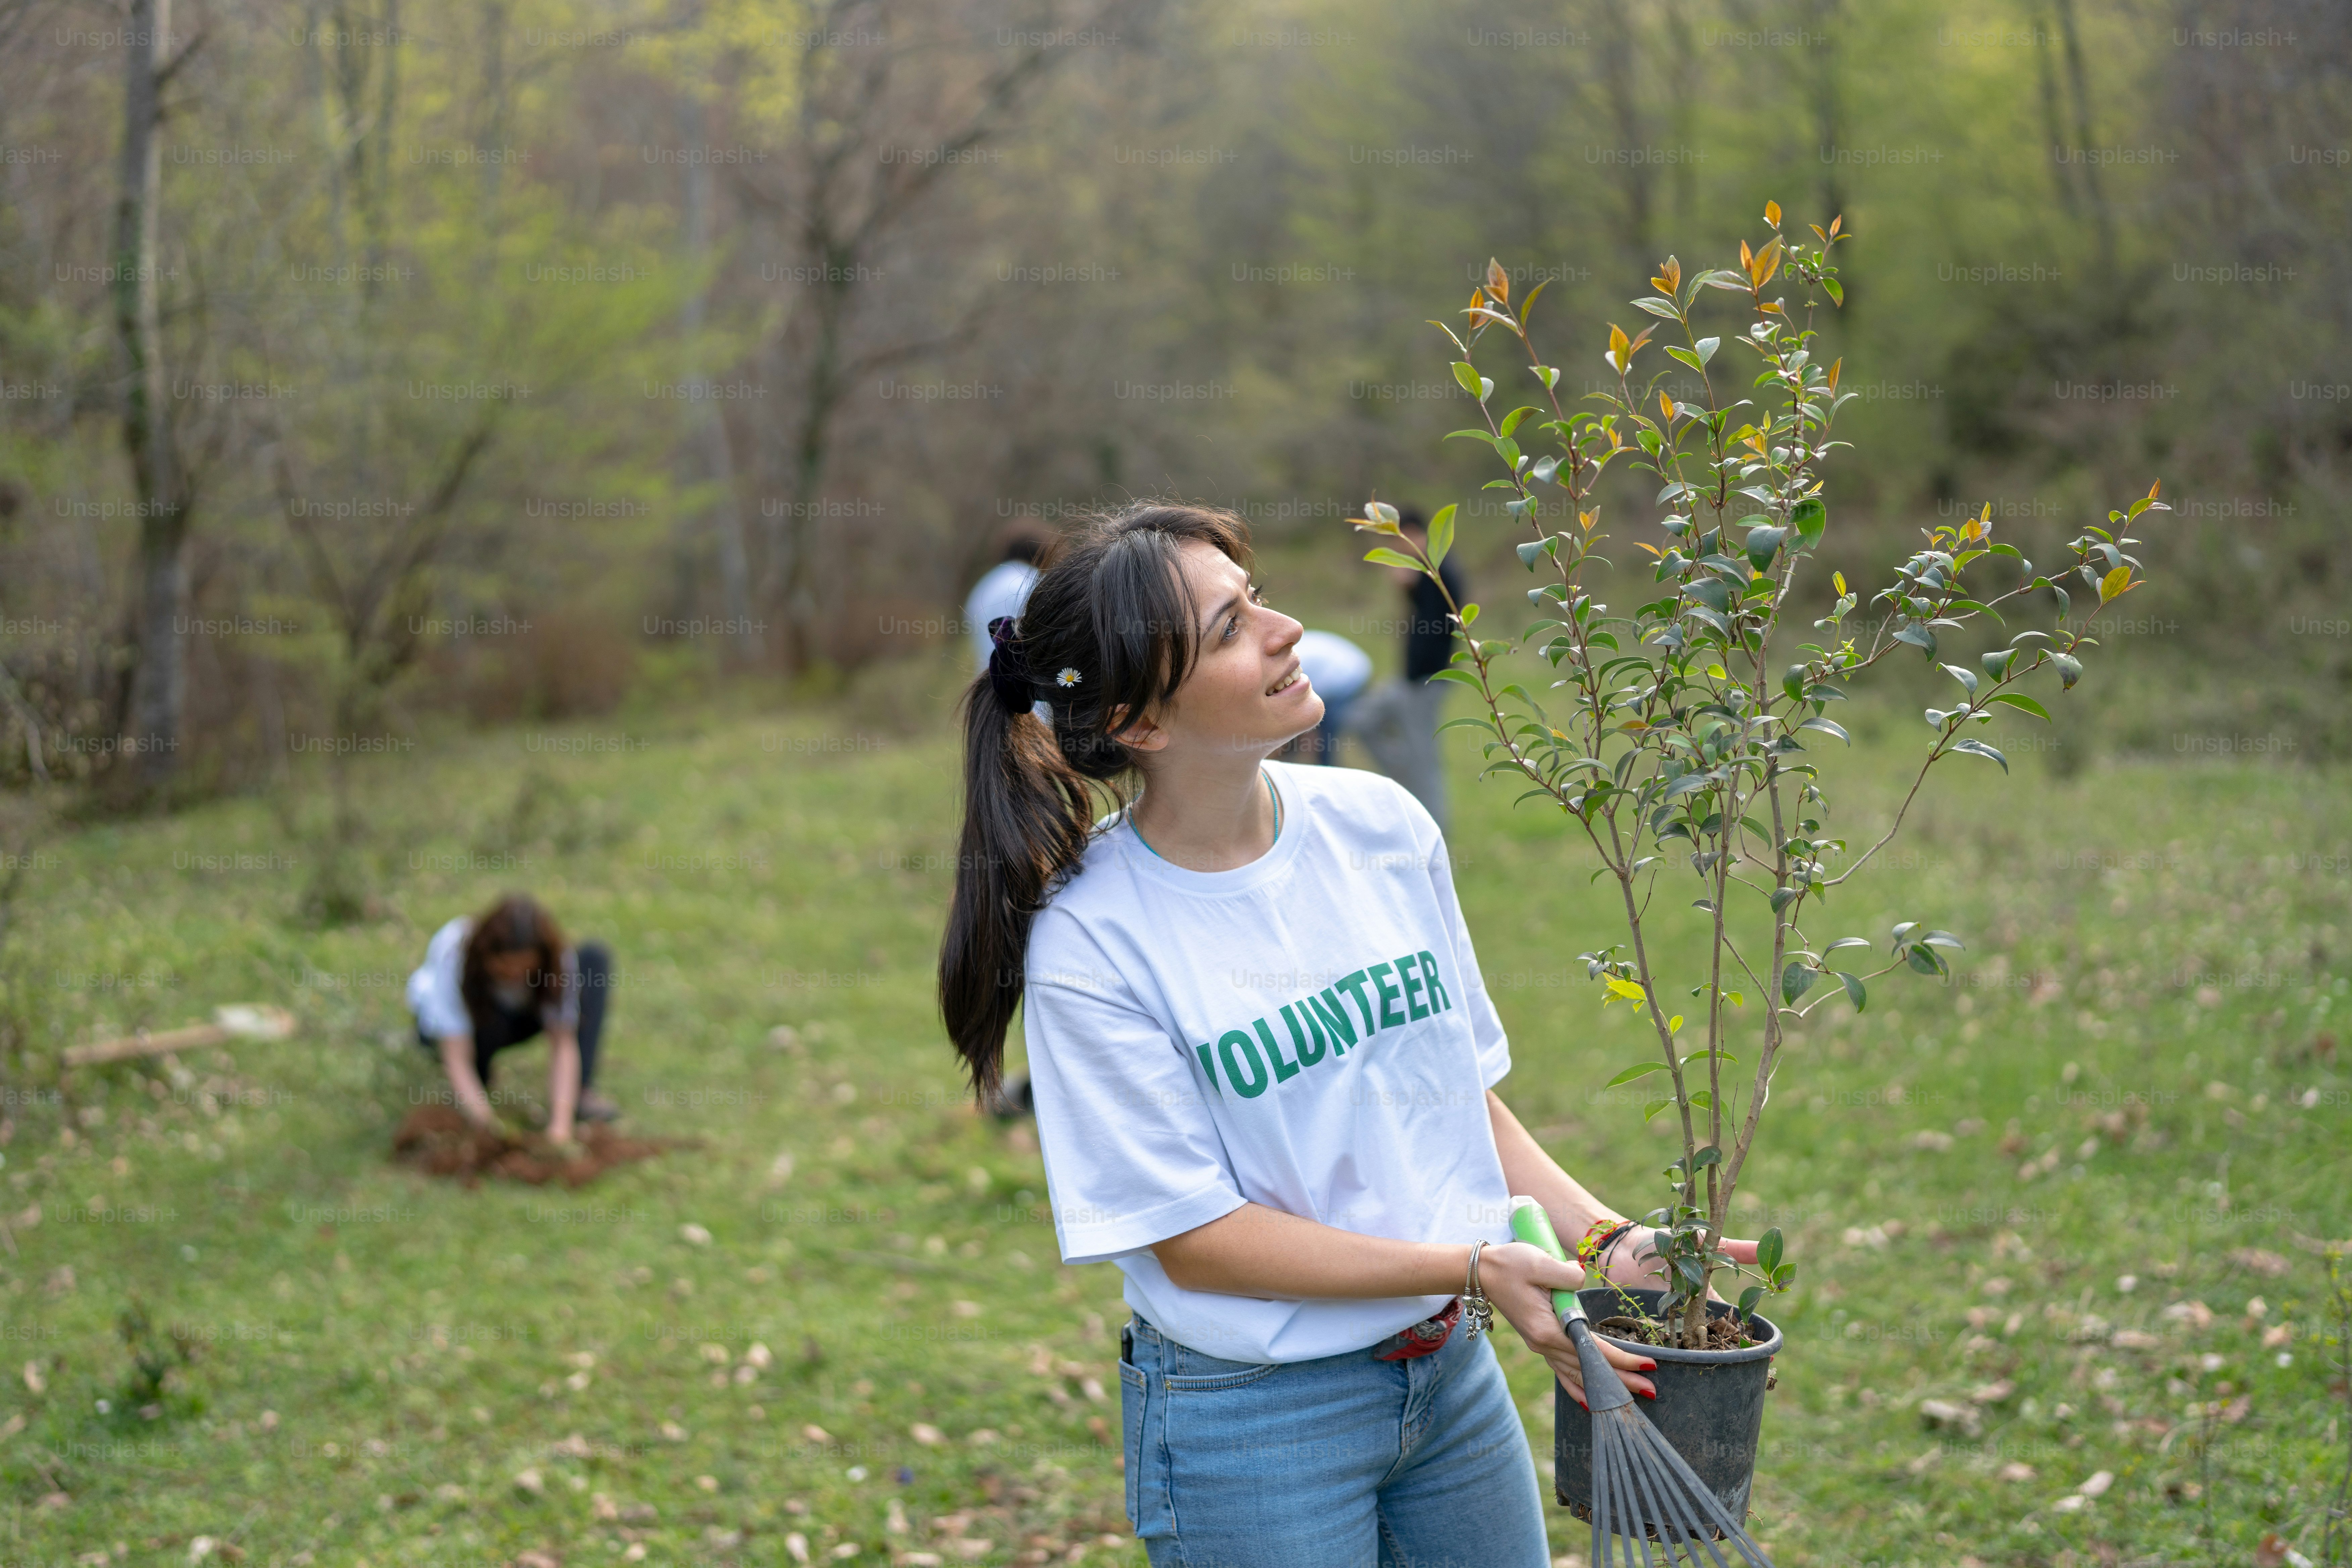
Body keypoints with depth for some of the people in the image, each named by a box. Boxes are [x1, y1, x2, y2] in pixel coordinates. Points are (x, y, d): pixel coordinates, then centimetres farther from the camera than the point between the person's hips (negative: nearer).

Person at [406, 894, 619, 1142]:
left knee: (594, 957, -22)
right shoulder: (454, 956, -38)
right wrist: (488, 1126, -53)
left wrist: (561, 1125, -43)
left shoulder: (558, 960, -30)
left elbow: (563, 1045, -32)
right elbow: (457, 1059, -41)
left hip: (513, 1013, 3)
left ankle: (580, 1092, -23)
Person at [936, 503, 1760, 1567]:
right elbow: (1191, 1234, -16)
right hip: (1251, 1423, -5)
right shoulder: (1087, 941, -18)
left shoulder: (1380, 823, -3)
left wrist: (1607, 1241, -6)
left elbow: (1462, 1087, 6)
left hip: (1453, 1375, 5)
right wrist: (1472, 1266, -20)